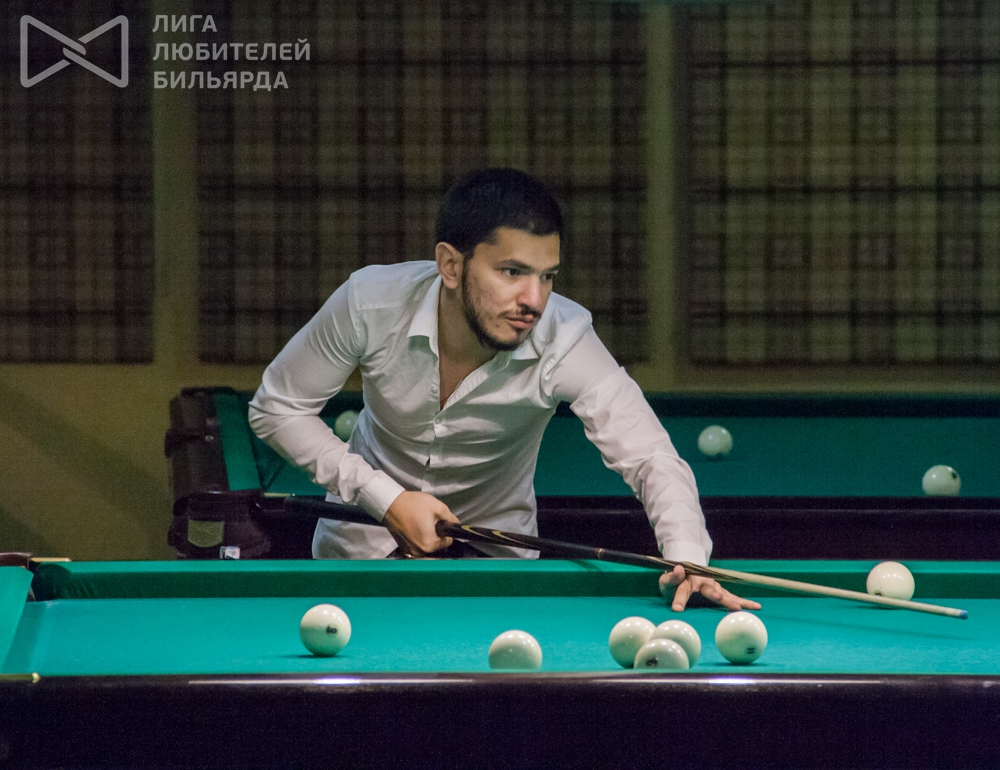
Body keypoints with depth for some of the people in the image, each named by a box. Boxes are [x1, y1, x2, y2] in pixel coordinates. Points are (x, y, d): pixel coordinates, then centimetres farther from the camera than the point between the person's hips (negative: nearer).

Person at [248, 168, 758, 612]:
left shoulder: (564, 339, -31)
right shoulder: (371, 303, -28)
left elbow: (649, 456, -40)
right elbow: (278, 407, -14)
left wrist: (687, 556, -60)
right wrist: (386, 498, -24)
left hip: (495, 544, -1)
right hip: (367, 536, 1)